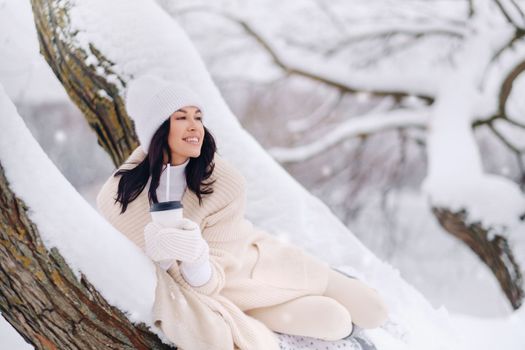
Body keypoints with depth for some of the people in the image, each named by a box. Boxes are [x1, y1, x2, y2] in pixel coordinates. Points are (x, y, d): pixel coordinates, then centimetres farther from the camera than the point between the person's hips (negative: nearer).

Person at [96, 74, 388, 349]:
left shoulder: (226, 186, -28)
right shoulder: (119, 197, -25)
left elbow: (208, 282, -27)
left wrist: (195, 257, -50)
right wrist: (157, 252, -40)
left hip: (256, 262, 1)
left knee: (373, 312, -2)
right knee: (336, 323, -15)